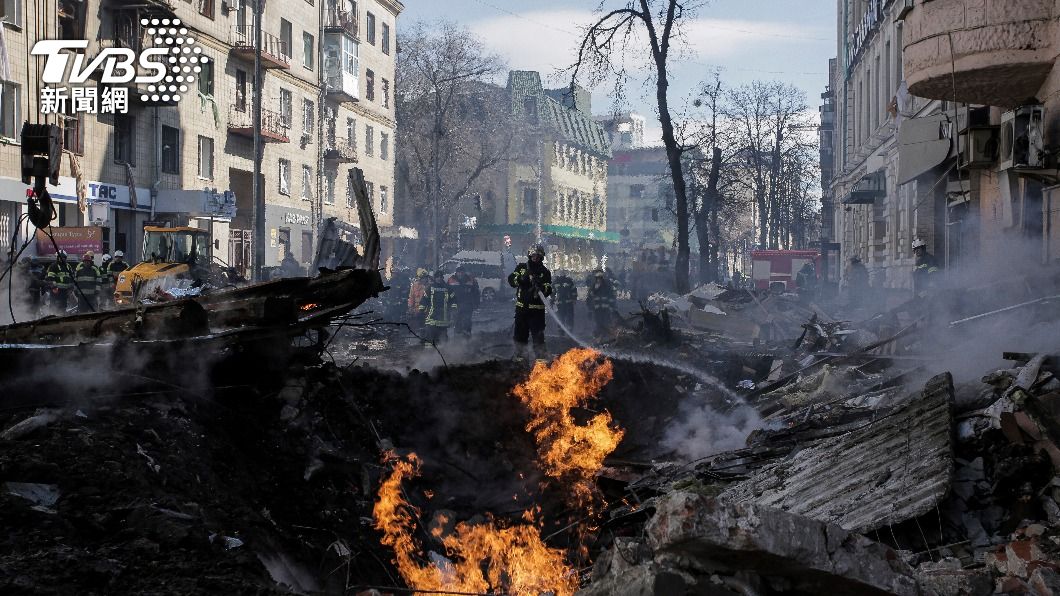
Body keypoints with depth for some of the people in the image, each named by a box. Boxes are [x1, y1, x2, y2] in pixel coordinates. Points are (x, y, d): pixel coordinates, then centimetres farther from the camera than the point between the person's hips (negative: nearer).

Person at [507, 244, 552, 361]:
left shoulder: (545, 272, 2)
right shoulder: (521, 267, 10)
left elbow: (548, 292, -6)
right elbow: (511, 280, -1)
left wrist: (541, 284, -26)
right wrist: (520, 278, -20)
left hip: (537, 308, -3)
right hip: (521, 307, 3)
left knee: (538, 335, -8)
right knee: (520, 333, 10)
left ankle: (541, 357, -6)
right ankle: (520, 356, 21)